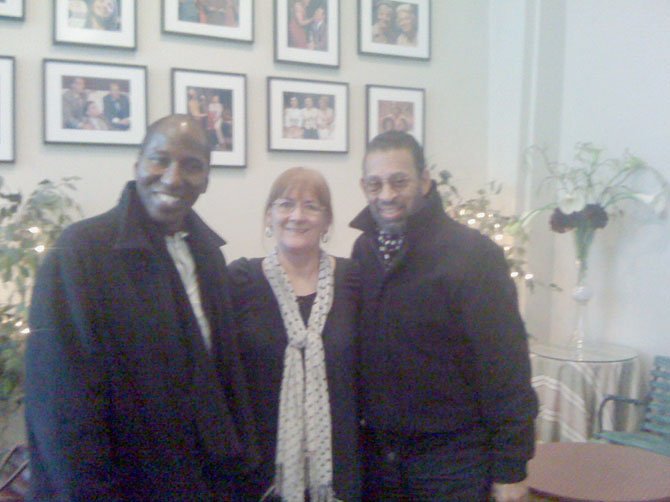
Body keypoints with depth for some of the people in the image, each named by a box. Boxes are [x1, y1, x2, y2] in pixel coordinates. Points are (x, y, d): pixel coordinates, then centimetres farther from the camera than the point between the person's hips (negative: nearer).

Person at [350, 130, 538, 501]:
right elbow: (357, 351, 9)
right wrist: (353, 433, 8)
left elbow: (505, 366, -14)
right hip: (375, 451, 5)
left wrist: (510, 468, -13)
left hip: (452, 456, -4)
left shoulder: (472, 253, -14)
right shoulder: (363, 251, 2)